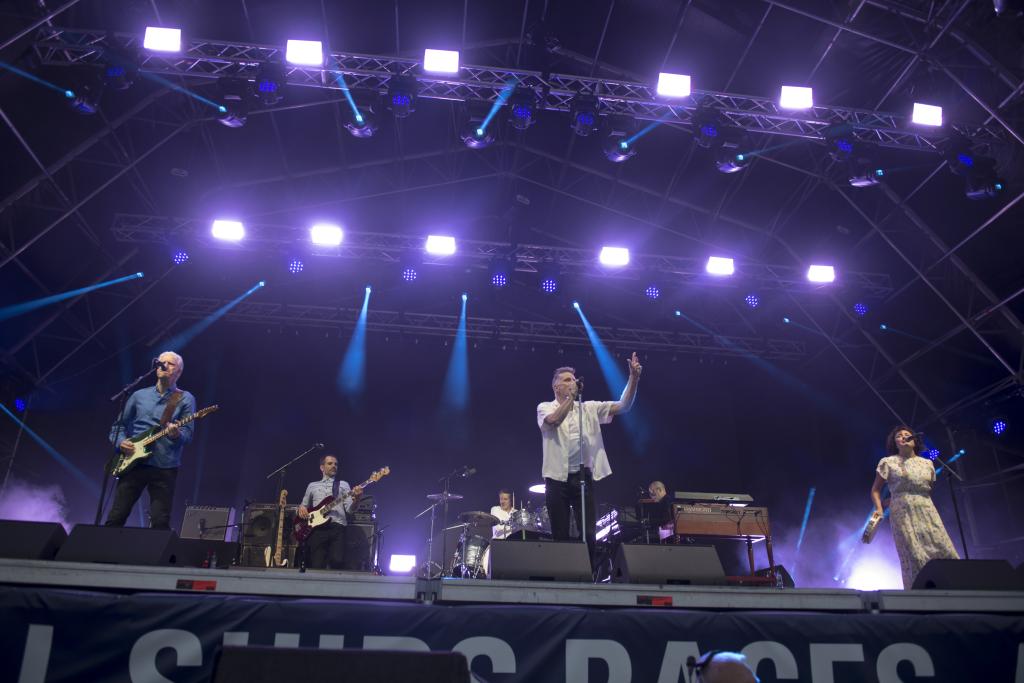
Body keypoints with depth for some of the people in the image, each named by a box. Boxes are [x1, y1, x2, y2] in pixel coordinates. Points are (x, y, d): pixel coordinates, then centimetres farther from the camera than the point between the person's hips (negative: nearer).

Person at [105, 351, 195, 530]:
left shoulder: (185, 399, 4)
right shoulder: (139, 395, 14)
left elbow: (188, 434, -4)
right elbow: (118, 424, 18)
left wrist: (176, 434, -26)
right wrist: (121, 441, -2)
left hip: (165, 467, -3)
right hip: (133, 462, 3)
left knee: (161, 523, -4)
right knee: (115, 518, 3)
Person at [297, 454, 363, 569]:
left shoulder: (343, 485, 17)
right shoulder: (312, 485, 24)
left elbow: (349, 509, 5)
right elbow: (304, 505, 28)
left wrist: (355, 499, -17)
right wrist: (301, 508, 3)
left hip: (337, 527, -1)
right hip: (316, 528, 1)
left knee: (338, 561, -21)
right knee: (317, 566, -10)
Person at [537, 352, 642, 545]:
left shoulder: (589, 408, 11)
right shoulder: (545, 407, 4)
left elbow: (623, 406, 2)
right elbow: (554, 420, -20)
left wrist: (633, 378, -9)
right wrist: (571, 396, -12)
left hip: (584, 477, 2)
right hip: (558, 478, -2)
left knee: (588, 534, 0)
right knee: (560, 535, 3)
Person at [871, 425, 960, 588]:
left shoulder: (927, 463, 17)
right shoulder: (887, 462, 7)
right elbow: (876, 489, 7)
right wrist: (879, 509, -8)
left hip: (927, 513, 4)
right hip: (903, 514, -4)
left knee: (944, 551, -9)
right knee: (914, 558, -12)